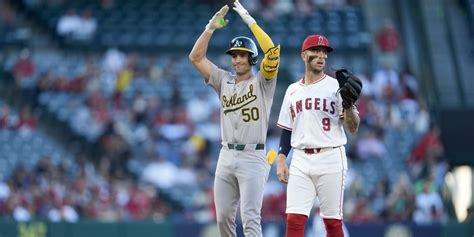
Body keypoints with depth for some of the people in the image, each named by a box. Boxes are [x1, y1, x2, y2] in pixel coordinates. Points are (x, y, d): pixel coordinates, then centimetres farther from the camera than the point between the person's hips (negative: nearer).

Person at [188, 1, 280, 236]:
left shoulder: (262, 82, 0)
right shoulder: (224, 80, 13)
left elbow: (272, 50, -17)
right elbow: (196, 57, 9)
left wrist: (250, 21, -17)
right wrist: (211, 27, -1)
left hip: (252, 156, -6)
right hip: (226, 156, 6)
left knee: (249, 217, -14)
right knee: (223, 217, 7)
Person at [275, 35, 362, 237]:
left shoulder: (336, 87, 1)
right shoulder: (293, 90, 13)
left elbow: (353, 128, -4)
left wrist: (348, 104, -22)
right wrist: (280, 160, 7)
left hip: (330, 159, -3)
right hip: (300, 161, 3)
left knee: (332, 220, 0)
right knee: (294, 219, -5)